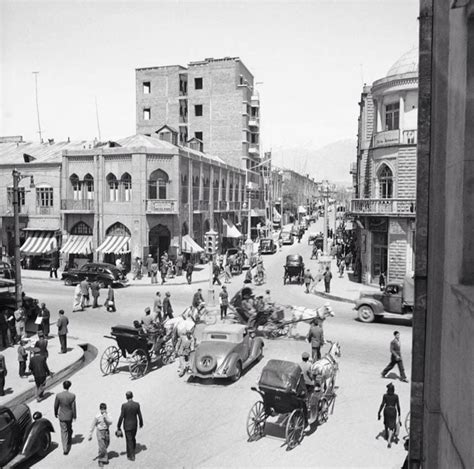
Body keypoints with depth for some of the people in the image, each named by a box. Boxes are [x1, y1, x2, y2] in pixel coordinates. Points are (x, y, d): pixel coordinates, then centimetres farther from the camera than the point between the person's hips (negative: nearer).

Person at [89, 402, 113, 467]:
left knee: (106, 445, 17)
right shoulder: (97, 417, -13)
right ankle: (101, 461, 9)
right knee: (102, 447, -7)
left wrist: (106, 417, -27)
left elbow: (110, 422, -17)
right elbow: (92, 426, -6)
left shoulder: (107, 415, -5)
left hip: (106, 431, 4)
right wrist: (90, 435, -3)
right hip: (100, 432, -4)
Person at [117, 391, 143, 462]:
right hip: (134, 425, 4)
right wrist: (141, 423, 12)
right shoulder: (137, 404, -13)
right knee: (133, 438, 25)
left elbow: (121, 417, -18)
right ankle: (132, 452, 41)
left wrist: (118, 426, -5)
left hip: (127, 426, -4)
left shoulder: (124, 405, -24)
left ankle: (131, 456, 20)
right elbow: (139, 415, -5)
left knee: (129, 440, 11)